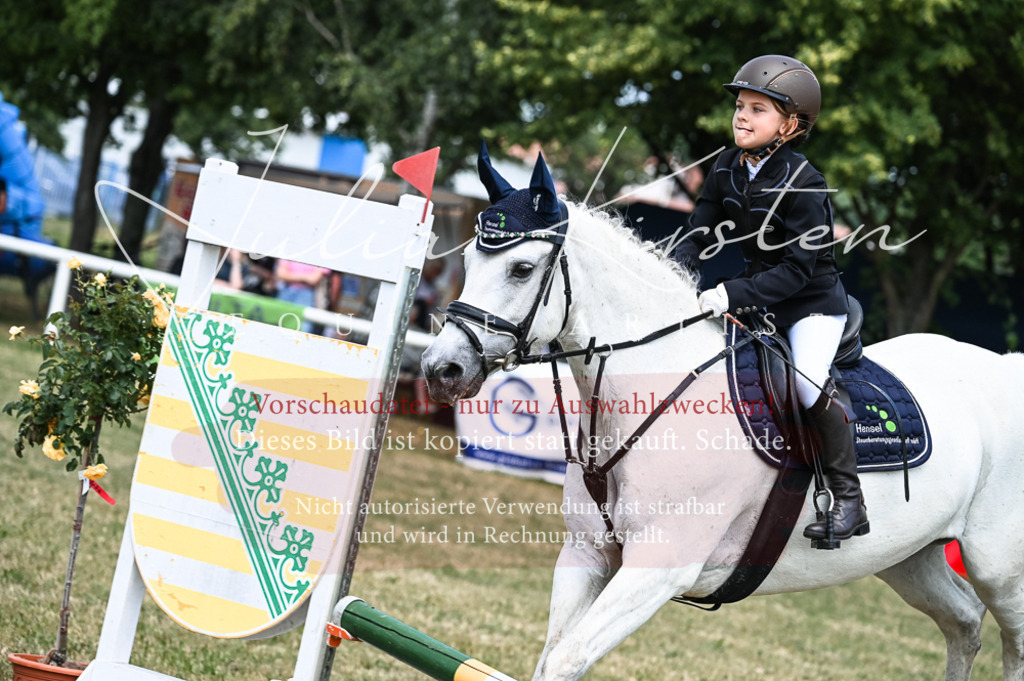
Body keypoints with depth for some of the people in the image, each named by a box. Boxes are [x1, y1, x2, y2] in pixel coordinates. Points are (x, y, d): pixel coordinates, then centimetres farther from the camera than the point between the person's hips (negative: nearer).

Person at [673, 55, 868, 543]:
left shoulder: (802, 184, -22)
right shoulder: (727, 169, -1)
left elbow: (797, 269, -25)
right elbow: (701, 233, 3)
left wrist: (733, 295, -33)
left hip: (814, 304, -8)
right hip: (758, 298, 8)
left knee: (806, 379, -28)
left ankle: (848, 500, -18)